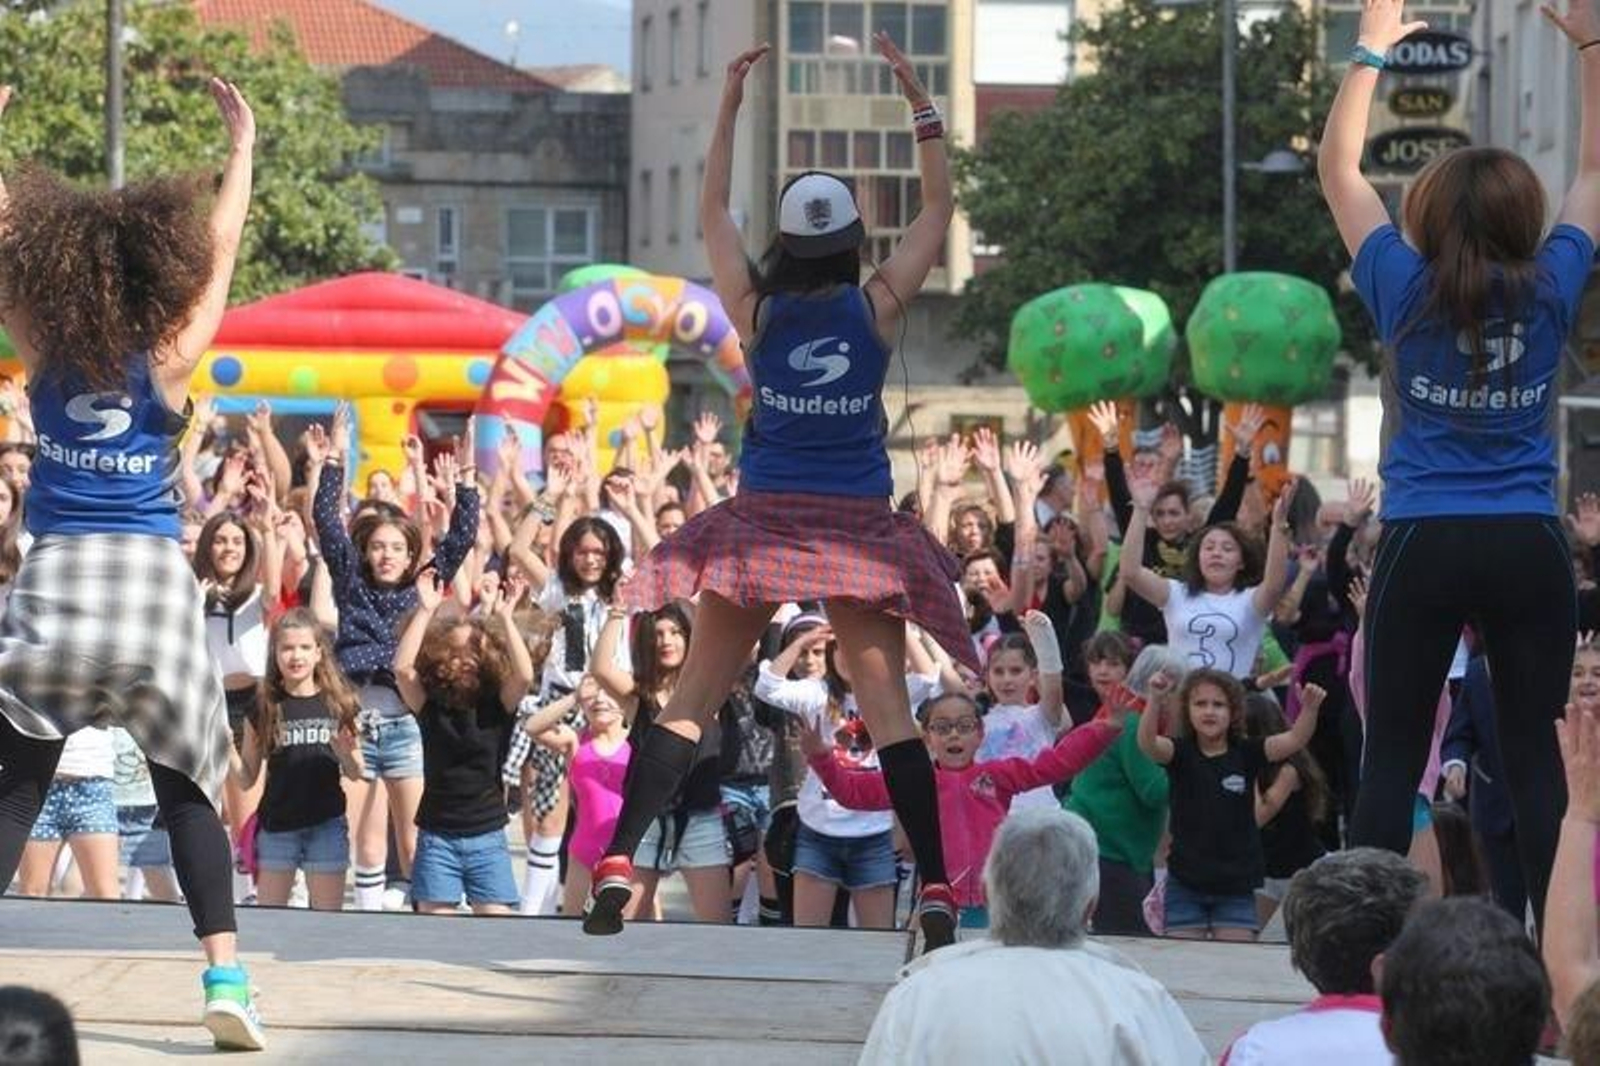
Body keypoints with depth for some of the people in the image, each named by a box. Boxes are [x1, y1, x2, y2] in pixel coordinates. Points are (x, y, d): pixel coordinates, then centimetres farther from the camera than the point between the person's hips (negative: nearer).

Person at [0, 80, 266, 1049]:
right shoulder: (167, 362, -2)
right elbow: (221, 250, 7)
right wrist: (242, 148, 17)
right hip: (153, 580, -1)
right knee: (189, 789, 9)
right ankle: (225, 974, -3)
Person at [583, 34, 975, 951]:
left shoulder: (758, 309, -1)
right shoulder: (879, 307, -3)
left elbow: (713, 210, 15)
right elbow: (940, 207, 9)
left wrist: (731, 106, 18)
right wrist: (920, 101, 10)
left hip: (763, 522, 0)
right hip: (860, 527, 0)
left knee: (692, 701, 4)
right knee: (889, 710, -1)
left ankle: (619, 865, -4)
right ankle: (936, 889, -9)